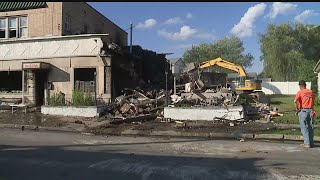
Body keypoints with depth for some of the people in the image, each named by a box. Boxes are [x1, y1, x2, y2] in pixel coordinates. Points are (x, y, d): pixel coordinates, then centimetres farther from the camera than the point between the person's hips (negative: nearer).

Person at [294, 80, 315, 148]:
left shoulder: (300, 92, -5)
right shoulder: (311, 92, 10)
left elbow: (295, 101, -19)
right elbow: (313, 102, 16)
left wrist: (297, 109, -7)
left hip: (303, 111, -5)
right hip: (311, 110, 5)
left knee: (304, 127, 0)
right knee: (310, 127, 12)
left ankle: (307, 143, -1)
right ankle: (311, 143, 17)